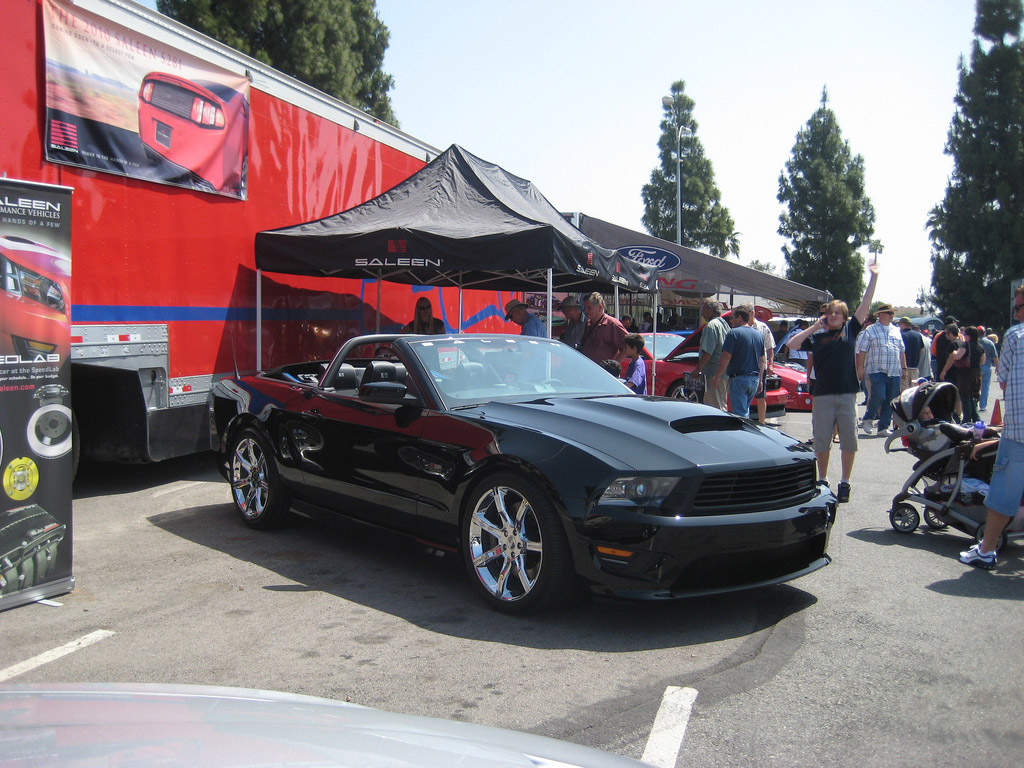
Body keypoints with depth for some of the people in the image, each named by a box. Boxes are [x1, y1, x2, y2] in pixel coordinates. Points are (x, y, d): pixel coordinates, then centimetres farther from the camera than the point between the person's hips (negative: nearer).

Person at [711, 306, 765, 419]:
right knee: (745, 411, 19)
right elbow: (762, 360, 17)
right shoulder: (759, 335, 13)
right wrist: (760, 380, 23)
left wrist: (717, 376, -11)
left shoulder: (734, 333, -10)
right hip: (754, 379, 7)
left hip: (739, 378, -7)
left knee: (740, 414, -6)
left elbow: (726, 356, -16)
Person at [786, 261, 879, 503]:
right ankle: (822, 480, 19)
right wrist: (813, 327, -3)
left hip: (847, 394, 0)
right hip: (823, 394, 0)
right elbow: (792, 344, -3)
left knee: (849, 440, 3)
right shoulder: (817, 336, 7)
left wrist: (874, 276, -3)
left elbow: (865, 304, 3)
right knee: (821, 440, 6)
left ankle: (845, 483, 13)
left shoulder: (850, 330, 8)